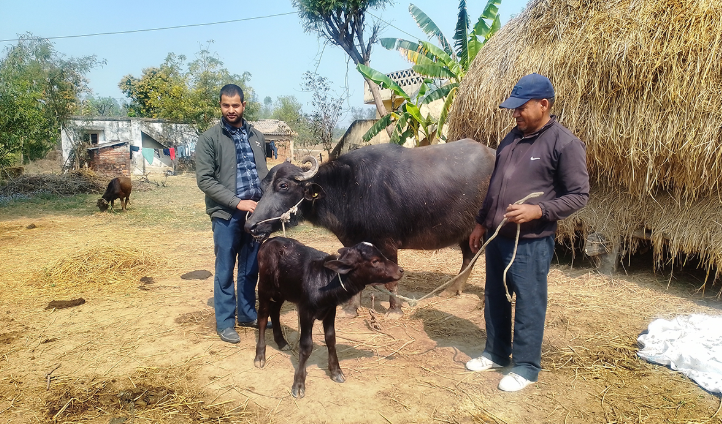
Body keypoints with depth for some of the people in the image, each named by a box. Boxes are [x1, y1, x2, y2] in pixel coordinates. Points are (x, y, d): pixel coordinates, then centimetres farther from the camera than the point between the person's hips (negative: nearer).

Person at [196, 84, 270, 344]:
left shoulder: (256, 137, 10)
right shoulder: (209, 138, -4)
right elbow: (204, 179, -10)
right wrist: (238, 202, -16)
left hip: (255, 213, 4)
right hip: (226, 215, -4)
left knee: (251, 268, 13)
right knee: (225, 270, 5)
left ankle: (247, 314, 29)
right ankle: (224, 323, 18)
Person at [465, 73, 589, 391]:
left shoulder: (565, 144, -11)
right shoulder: (512, 138, 11)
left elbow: (579, 194, -12)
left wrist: (538, 210, -24)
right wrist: (481, 223, 17)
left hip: (531, 243, -7)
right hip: (497, 237, 8)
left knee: (528, 305, 4)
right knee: (494, 299, 17)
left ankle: (526, 367, 21)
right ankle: (496, 353, 35)